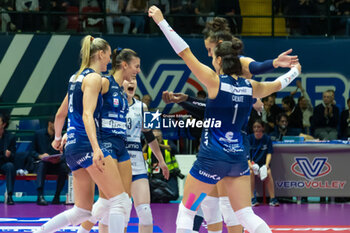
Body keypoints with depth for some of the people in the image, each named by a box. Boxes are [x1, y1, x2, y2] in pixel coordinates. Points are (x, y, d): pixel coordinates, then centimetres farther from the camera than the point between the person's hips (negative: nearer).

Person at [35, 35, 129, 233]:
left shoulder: (77, 78, 21)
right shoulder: (93, 78, -7)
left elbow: (60, 114, 30)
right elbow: (87, 115, -20)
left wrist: (58, 138, 47)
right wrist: (96, 148, -31)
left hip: (73, 147, 10)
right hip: (86, 143, -10)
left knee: (83, 211, 11)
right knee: (121, 200, -12)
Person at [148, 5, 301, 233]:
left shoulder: (215, 82, -11)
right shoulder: (250, 87, 4)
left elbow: (185, 53, -13)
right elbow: (277, 85, 25)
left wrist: (161, 21, -9)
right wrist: (294, 71, 46)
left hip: (212, 157, -5)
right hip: (238, 157, 5)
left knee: (186, 212, 7)